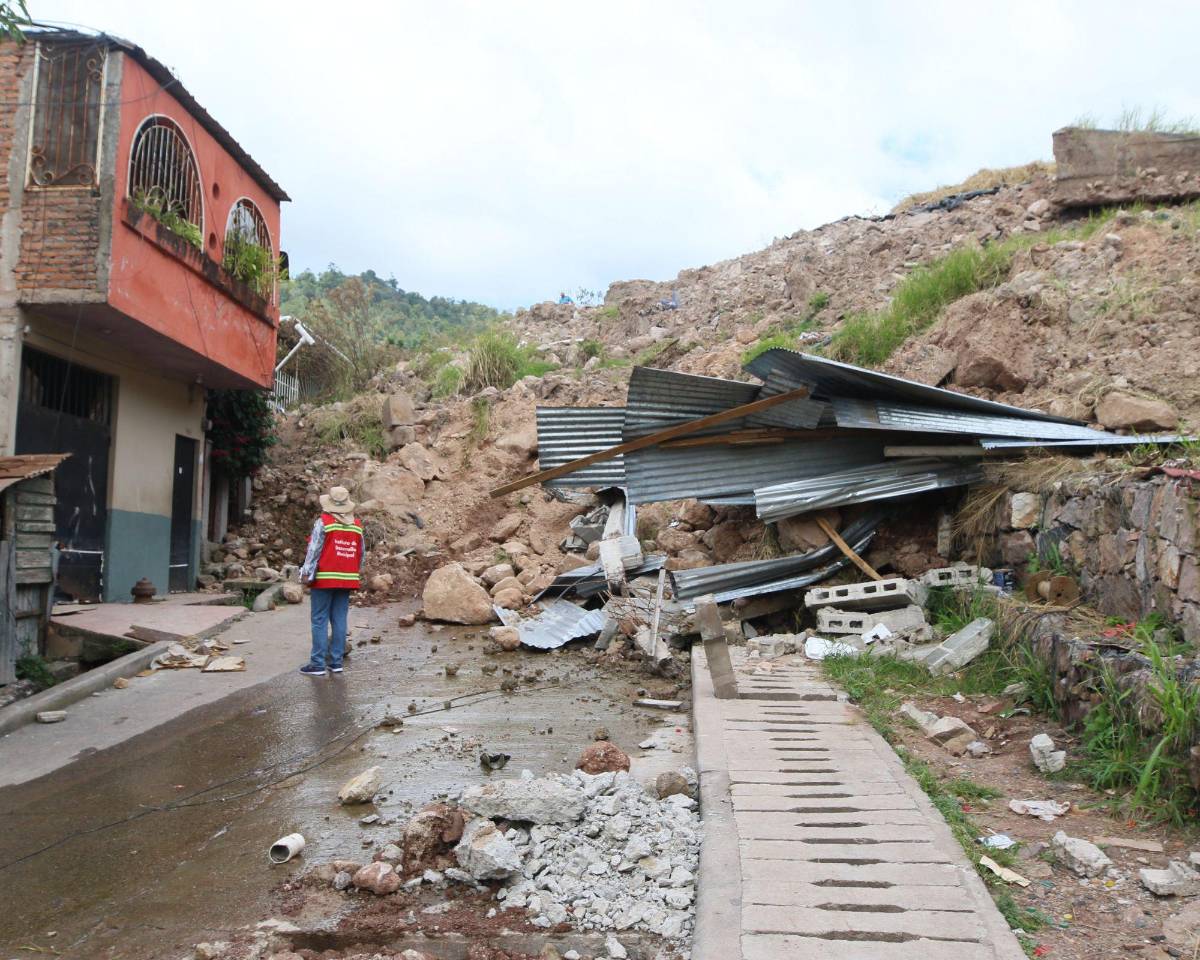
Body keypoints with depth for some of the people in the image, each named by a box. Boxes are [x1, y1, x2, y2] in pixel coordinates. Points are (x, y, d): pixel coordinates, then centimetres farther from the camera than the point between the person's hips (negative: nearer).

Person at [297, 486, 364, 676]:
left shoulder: (323, 522, -8)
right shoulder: (357, 526, 7)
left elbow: (314, 550, -10)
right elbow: (361, 553, 11)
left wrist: (306, 573, -7)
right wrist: (357, 573, 22)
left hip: (325, 578, -5)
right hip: (347, 579, 5)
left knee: (320, 621, -1)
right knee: (339, 620, 8)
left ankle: (318, 664, -1)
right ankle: (336, 662, 10)